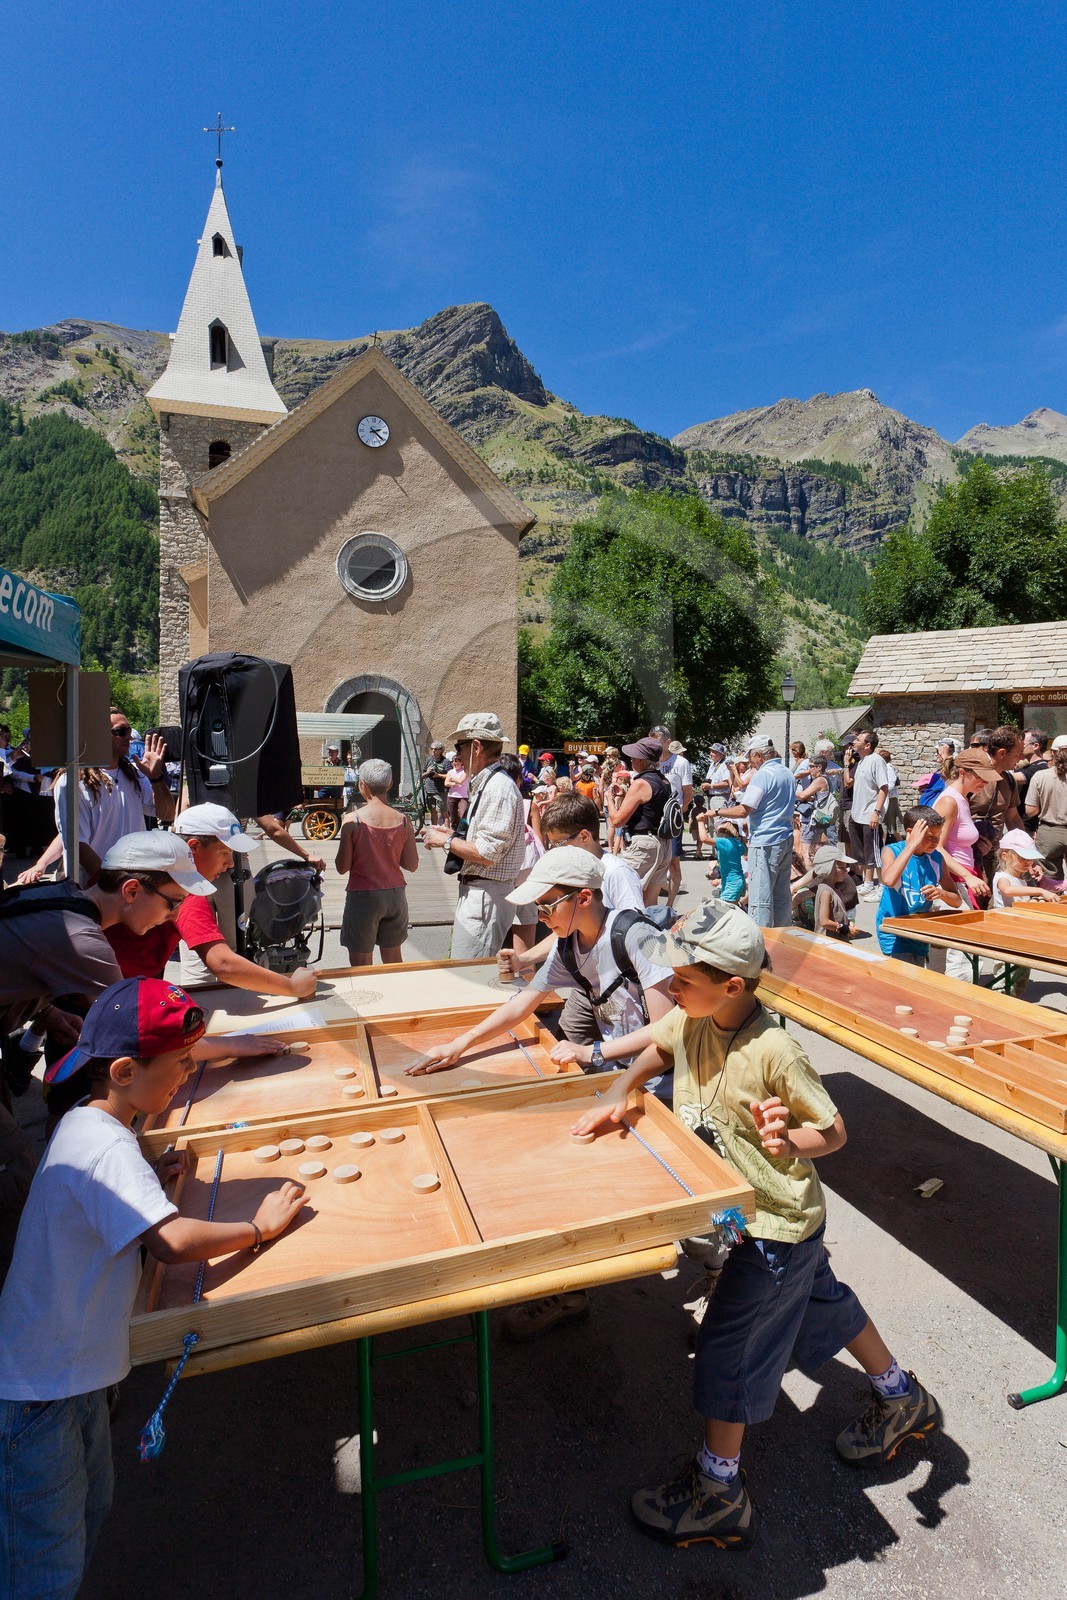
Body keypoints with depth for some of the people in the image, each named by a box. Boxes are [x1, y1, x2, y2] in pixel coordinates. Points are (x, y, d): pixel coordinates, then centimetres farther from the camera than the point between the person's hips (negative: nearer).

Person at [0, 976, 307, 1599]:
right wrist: (261, 1226, -24)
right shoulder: (106, 1145, -30)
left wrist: (151, 1178, 5)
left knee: (91, 1503, 26)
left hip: (72, 1363, 10)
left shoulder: (85, 1125, 2)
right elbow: (175, 1241, -39)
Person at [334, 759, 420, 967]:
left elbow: (342, 867, -8)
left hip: (363, 896, -4)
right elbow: (412, 865, 0)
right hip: (395, 895, 4)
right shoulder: (403, 820, -4)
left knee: (361, 965, 8)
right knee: (394, 961, 19)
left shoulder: (353, 821, -13)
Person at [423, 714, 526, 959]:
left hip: (485, 898, -10)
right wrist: (452, 835, 12)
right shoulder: (485, 785, 15)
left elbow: (486, 853, -22)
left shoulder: (498, 787, -18)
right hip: (475, 892, 10)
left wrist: (445, 841, -10)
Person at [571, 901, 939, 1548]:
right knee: (822, 1306, 27)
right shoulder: (692, 1021, -13)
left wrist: (790, 1143, -40)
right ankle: (903, 1401, 52)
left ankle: (719, 1494, 27)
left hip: (776, 1225, -7)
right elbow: (657, 1050, 8)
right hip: (742, 1210, 8)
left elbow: (834, 1130, -19)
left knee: (727, 1344, 5)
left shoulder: (774, 1053, -32)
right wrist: (619, 1094, -7)